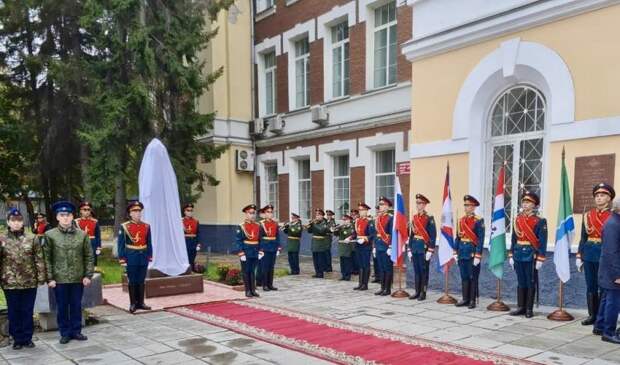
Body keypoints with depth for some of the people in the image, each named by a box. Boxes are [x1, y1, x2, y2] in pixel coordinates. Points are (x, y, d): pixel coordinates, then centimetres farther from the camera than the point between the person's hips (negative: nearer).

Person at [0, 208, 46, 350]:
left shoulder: (32, 240, 0)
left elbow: (39, 260, 0)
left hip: (30, 283, 0)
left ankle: (27, 338, 20)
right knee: (14, 312, 9)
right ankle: (17, 339, 21)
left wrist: (41, 278, -5)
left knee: (28, 312, 8)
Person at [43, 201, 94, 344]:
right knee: (62, 307, 8)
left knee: (76, 306, 11)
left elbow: (89, 257, 3)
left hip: (78, 278, 1)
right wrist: (49, 278, -7)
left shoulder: (82, 234, 0)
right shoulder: (50, 235, -3)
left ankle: (76, 331, 24)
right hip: (59, 279, -1)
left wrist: (88, 275, -2)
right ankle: (65, 333, 21)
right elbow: (46, 258, -2)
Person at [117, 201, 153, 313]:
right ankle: (133, 304, 13)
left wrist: (150, 256, 6)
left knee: (141, 281, 10)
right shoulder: (124, 227, -5)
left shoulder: (146, 226, 5)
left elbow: (149, 243, 10)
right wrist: (122, 259, -9)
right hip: (131, 258, -3)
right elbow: (120, 244, -5)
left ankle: (140, 302, 19)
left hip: (143, 257, 3)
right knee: (132, 281, 5)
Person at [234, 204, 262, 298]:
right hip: (246, 253, -4)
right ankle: (248, 291, 12)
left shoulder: (258, 226, 8)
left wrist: (260, 252, 5)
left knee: (253, 272, 10)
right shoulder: (241, 226, -6)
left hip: (255, 254, 4)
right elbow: (238, 241, -9)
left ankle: (253, 290, 17)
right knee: (246, 272, 5)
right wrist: (241, 254, -14)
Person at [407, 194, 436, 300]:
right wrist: (409, 249, 11)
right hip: (415, 247, 6)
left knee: (423, 271, 1)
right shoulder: (414, 218, 11)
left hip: (424, 248, -6)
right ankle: (417, 292, 19)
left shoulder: (429, 218, -7)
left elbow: (433, 235, -12)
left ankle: (423, 293, 9)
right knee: (416, 271, 11)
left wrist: (430, 251, -16)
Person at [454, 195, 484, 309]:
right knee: (464, 277, 11)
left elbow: (481, 239, -12)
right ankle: (465, 299, 18)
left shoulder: (478, 221, -8)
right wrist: (456, 252, 10)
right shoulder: (461, 220, 11)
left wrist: (478, 256, -16)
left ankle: (472, 300, 9)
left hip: (472, 252, -6)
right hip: (462, 252, 6)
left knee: (473, 278, 2)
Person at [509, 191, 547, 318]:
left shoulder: (539, 221, -5)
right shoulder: (517, 220, 10)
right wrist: (511, 255, 9)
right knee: (521, 282, 10)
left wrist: (540, 259, -13)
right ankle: (521, 307, 18)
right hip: (519, 255, 5)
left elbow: (542, 242, -8)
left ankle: (529, 309, 11)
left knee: (531, 283, 4)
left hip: (531, 256, -4)